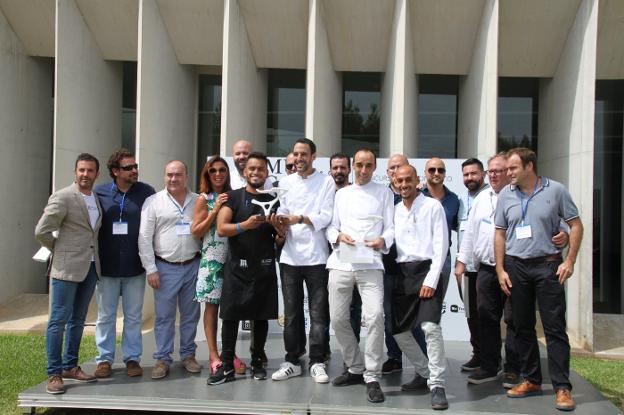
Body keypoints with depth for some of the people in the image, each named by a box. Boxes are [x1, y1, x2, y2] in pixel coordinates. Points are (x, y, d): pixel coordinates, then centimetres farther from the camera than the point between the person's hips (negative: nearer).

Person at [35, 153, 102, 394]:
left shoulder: (97, 199, 10)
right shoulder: (62, 197, -11)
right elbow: (41, 231, -11)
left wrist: (88, 253, 12)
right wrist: (60, 252, 0)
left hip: (90, 267, 7)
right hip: (66, 267, -7)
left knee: (78, 320, 13)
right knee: (59, 320, -2)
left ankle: (70, 366, 24)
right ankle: (54, 374, 5)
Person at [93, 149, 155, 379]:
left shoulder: (146, 192, -2)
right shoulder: (99, 193, -1)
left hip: (135, 267, 0)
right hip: (106, 266, 0)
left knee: (134, 316, 9)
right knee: (105, 315, 10)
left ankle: (132, 358, 20)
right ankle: (105, 359, 21)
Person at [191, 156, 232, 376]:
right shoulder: (204, 199, 1)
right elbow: (196, 231, -4)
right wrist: (215, 211, -11)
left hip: (232, 257, 3)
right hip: (212, 258, -3)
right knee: (212, 305, 0)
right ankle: (213, 355, 6)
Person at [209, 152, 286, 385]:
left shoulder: (272, 201, 11)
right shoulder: (233, 197, 1)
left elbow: (282, 234, 12)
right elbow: (221, 229, -9)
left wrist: (277, 224, -11)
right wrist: (245, 225, -26)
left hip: (264, 267, 3)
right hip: (237, 266, -3)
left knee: (261, 316, 7)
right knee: (230, 315, -3)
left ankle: (257, 362, 18)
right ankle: (227, 367, 3)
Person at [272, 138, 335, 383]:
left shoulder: (326, 182, 2)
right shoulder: (285, 182, 13)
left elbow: (326, 216, -8)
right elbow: (282, 213, 7)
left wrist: (299, 219, -21)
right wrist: (280, 221, -16)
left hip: (316, 256, -3)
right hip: (290, 256, 3)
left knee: (318, 312, 1)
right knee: (292, 312, 8)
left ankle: (317, 362, 9)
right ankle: (292, 361, 17)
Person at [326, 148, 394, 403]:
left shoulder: (384, 193, 12)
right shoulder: (341, 194, 18)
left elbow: (391, 227, 5)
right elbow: (330, 226, 13)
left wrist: (383, 241, -16)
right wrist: (338, 236, -9)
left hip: (370, 263, -3)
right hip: (341, 262, 3)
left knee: (375, 317, -19)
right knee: (338, 319, 4)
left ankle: (372, 377, -7)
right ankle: (356, 369, 24)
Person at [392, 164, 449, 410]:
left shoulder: (433, 206, -1)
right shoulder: (394, 211, 14)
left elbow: (441, 245, -7)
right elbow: (391, 242, 14)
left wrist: (431, 280, -14)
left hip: (426, 270, -6)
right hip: (402, 273, 6)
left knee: (430, 326, -21)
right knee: (399, 330, 8)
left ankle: (437, 385, -12)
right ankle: (425, 372, 27)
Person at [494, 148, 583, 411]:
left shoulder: (555, 190, -3)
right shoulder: (506, 195, 5)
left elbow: (575, 225, 0)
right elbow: (500, 233, 9)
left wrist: (570, 261, -8)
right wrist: (500, 270, 4)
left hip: (548, 265, -3)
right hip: (516, 267, 4)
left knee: (555, 327, -3)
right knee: (522, 326, 10)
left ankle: (562, 387, 3)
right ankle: (531, 380, 22)